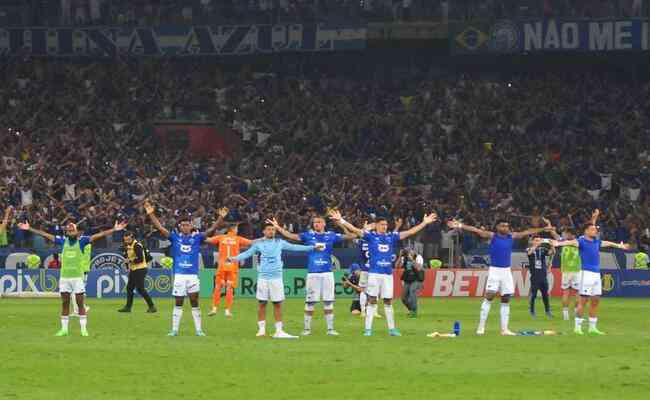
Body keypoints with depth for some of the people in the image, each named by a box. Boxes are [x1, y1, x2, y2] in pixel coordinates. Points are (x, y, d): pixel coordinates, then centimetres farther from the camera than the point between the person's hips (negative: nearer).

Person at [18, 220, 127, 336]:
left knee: (80, 303, 0)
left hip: (78, 277, -2)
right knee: (65, 303, 7)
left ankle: (84, 329, 4)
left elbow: (99, 235, -6)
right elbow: (45, 235, 8)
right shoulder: (62, 241, 6)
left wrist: (114, 229, -14)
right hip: (64, 277, 2)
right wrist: (29, 229, 7)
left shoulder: (82, 240, -1)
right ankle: (64, 329, 12)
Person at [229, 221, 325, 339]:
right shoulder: (258, 243, 4)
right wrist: (235, 258, -14)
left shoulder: (280, 242, 7)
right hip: (263, 277, -1)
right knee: (262, 303, 1)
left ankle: (279, 331, 4)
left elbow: (294, 247, 8)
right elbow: (248, 253, 1)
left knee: (278, 304, 1)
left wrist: (313, 247, 5)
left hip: (277, 277, 1)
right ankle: (261, 329, 8)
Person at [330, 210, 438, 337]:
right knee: (372, 300, -3)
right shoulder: (371, 236, 1)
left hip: (388, 273, 3)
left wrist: (425, 223, 13)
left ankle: (391, 329, 15)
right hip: (374, 273, -3)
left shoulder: (391, 236, 11)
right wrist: (341, 221, -20)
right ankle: (368, 329, -2)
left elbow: (410, 232, 14)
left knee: (388, 301, 10)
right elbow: (355, 230, -8)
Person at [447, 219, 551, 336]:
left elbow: (527, 232, 18)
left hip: (506, 271, 5)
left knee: (506, 300, 6)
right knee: (489, 296, -12)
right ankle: (481, 327, -9)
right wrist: (460, 226, -22)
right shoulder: (492, 236, -4)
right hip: (494, 270, -5)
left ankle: (504, 329, 10)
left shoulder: (512, 237, 8)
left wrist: (544, 229, 23)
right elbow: (476, 230, -13)